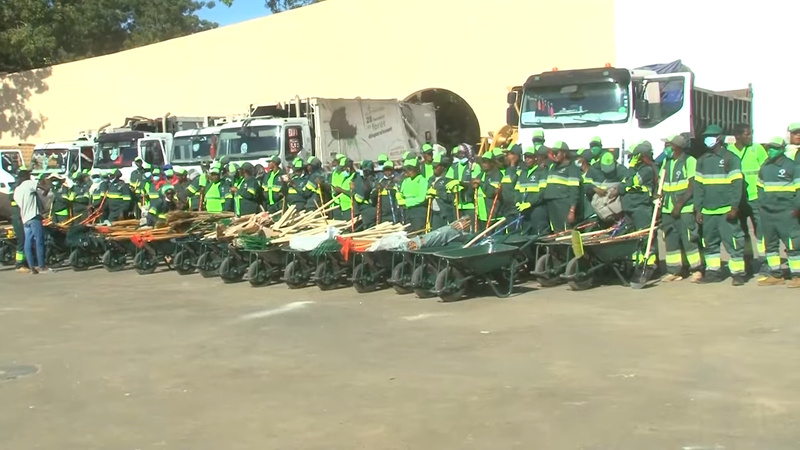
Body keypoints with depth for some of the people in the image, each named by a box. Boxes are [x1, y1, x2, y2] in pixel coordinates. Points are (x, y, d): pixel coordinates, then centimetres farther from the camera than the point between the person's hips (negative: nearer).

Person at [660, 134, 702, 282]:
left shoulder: (689, 161, -7)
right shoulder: (666, 162, 14)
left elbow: (692, 187, -12)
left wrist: (679, 204, -17)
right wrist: (659, 195, 0)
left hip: (685, 209, -7)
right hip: (667, 209, 7)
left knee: (689, 239, -6)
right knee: (670, 240, 8)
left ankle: (696, 270, 4)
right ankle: (674, 271, 14)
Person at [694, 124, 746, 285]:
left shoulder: (730, 158, -1)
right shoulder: (702, 160, 15)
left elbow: (737, 184, -6)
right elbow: (698, 186, 15)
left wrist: (734, 207, -13)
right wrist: (698, 209, 10)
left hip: (726, 210, -6)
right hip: (707, 211, 6)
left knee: (732, 241, -7)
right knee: (709, 243, 10)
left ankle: (738, 273, -3)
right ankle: (713, 271, 19)